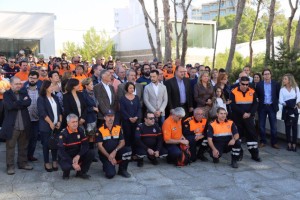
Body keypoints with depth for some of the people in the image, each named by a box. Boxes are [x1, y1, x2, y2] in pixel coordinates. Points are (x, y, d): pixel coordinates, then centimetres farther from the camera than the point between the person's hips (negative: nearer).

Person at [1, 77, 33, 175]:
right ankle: (10, 166, 13)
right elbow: (9, 106, -19)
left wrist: (17, 104, -14)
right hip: (11, 125, -4)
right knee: (10, 147, 4)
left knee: (23, 146, 14)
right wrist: (22, 102, -11)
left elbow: (28, 102, -9)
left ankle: (22, 163, 28)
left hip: (24, 125, 4)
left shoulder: (24, 93, 10)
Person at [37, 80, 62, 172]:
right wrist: (51, 123, -15)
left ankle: (54, 161, 17)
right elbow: (42, 113, -13)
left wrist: (60, 121, -2)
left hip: (56, 125, 5)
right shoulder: (41, 99, -5)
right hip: (46, 125, -5)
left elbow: (59, 110, 11)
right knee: (46, 144, 1)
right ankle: (47, 163, 12)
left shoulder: (55, 97, 12)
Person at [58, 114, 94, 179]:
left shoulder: (80, 131, -4)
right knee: (66, 166, -36)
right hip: (66, 157, -4)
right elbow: (61, 151, -23)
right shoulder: (63, 134, -18)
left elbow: (85, 145, -6)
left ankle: (81, 172, 4)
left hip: (77, 156, 5)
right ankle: (66, 173, 4)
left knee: (91, 154, -19)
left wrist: (78, 156, -22)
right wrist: (72, 163, -29)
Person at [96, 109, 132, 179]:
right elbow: (100, 146, -10)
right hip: (105, 154, -3)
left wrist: (115, 151, -18)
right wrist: (109, 156, -18)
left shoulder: (118, 128, 4)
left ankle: (122, 170, -4)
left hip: (116, 153, 4)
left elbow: (122, 142, 0)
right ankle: (107, 165, 14)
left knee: (128, 150, -27)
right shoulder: (100, 130, -7)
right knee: (110, 174, -24)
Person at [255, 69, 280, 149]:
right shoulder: (259, 84, -1)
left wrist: (276, 103, 0)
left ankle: (274, 142, 12)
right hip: (262, 107, 0)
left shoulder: (276, 84, -1)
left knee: (273, 126, 2)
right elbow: (256, 95, 5)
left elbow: (278, 95, 5)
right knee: (261, 125, 5)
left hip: (272, 107, 0)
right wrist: (259, 101, -4)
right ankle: (263, 141, 17)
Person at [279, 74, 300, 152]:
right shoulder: (282, 89, 8)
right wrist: (285, 103, -24)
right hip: (286, 110, 1)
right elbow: (280, 101, -4)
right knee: (287, 127, 3)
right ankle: (289, 144, 10)